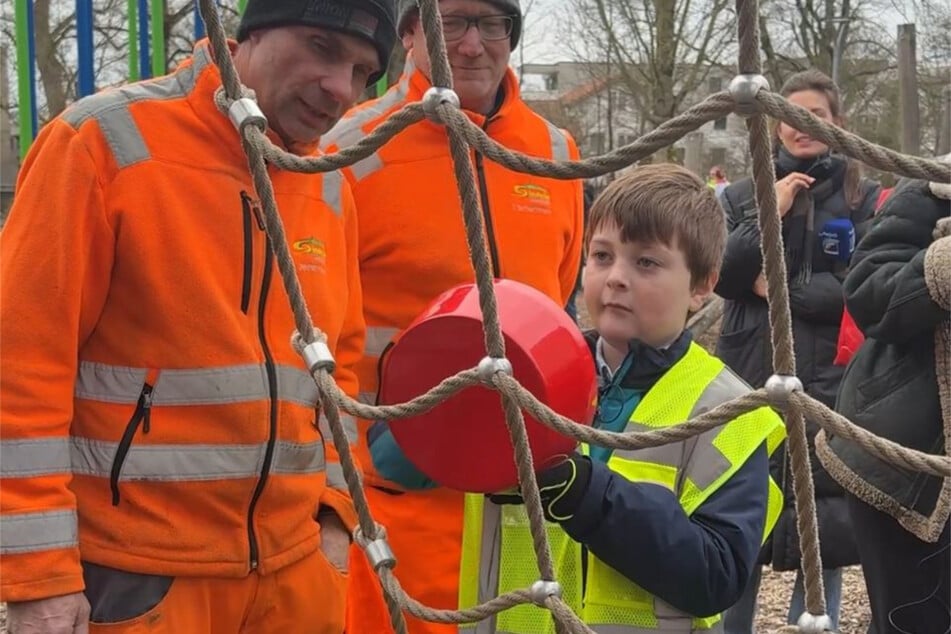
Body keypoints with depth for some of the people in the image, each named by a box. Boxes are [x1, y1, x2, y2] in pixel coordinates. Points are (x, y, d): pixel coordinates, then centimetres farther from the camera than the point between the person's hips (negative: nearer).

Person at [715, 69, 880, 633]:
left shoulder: (865, 199, 3)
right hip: (747, 383, 2)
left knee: (823, 533, 0)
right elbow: (720, 275, -2)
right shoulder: (743, 195, 9)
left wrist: (784, 289, -10)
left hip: (827, 390, -2)